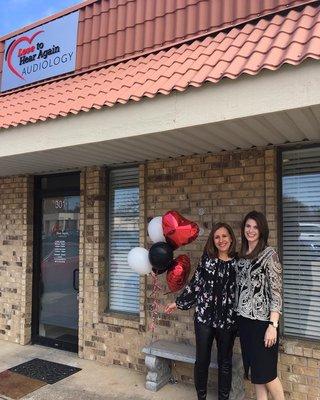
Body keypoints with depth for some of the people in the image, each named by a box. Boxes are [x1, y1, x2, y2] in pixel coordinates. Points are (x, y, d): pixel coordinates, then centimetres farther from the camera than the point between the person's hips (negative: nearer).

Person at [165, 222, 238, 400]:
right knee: (202, 360, 10)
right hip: (204, 316, 0)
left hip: (227, 319, 0)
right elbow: (195, 283, 5)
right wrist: (178, 302, 9)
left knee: (225, 361, 13)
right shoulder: (207, 258, -2)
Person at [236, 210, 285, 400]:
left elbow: (276, 292, -14)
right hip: (244, 320, 6)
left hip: (262, 321, -6)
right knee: (254, 370, 15)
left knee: (265, 372, 3)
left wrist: (273, 325, -18)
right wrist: (238, 318, 11)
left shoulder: (269, 254, -11)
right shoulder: (242, 255, 8)